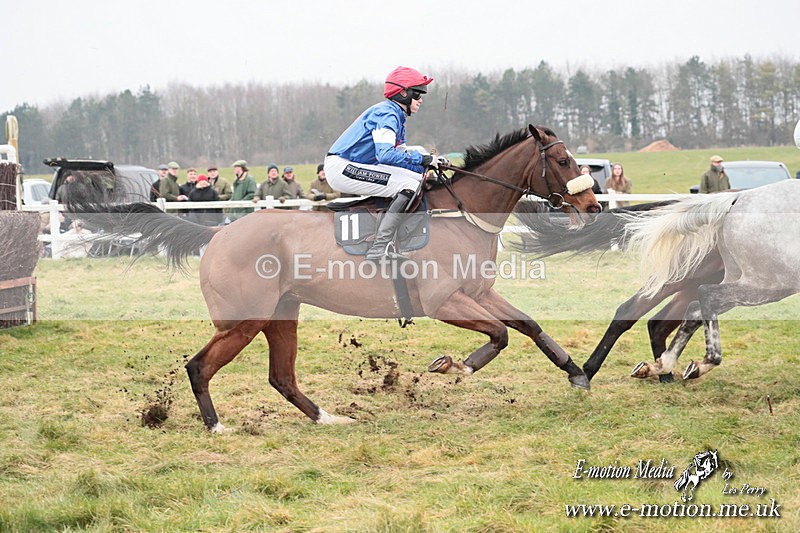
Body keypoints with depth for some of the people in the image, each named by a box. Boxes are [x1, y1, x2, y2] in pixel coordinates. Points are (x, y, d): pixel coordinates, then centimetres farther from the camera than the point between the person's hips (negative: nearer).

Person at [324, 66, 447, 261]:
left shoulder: (396, 117, 19)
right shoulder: (387, 113, -14)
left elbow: (401, 156, 16)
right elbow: (386, 154, -27)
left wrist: (427, 167, -1)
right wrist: (423, 160, -21)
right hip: (340, 168, -11)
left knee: (418, 179, 9)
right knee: (409, 186, -20)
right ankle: (377, 251, -25)